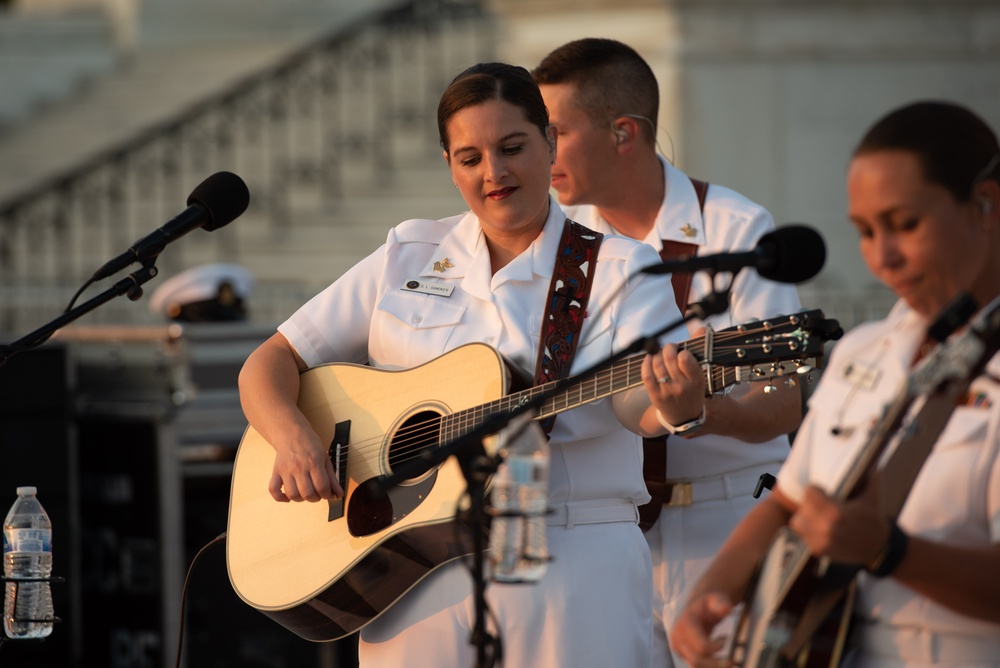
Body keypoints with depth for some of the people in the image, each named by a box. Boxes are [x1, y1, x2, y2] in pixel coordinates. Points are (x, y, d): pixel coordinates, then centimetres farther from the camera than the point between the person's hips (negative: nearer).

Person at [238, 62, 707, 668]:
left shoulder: (621, 271, 2)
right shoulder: (408, 258, 11)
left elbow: (634, 401, -16)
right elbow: (271, 362, 11)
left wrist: (673, 406, -39)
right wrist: (294, 438, -10)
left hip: (575, 569, -2)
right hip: (413, 571, 2)